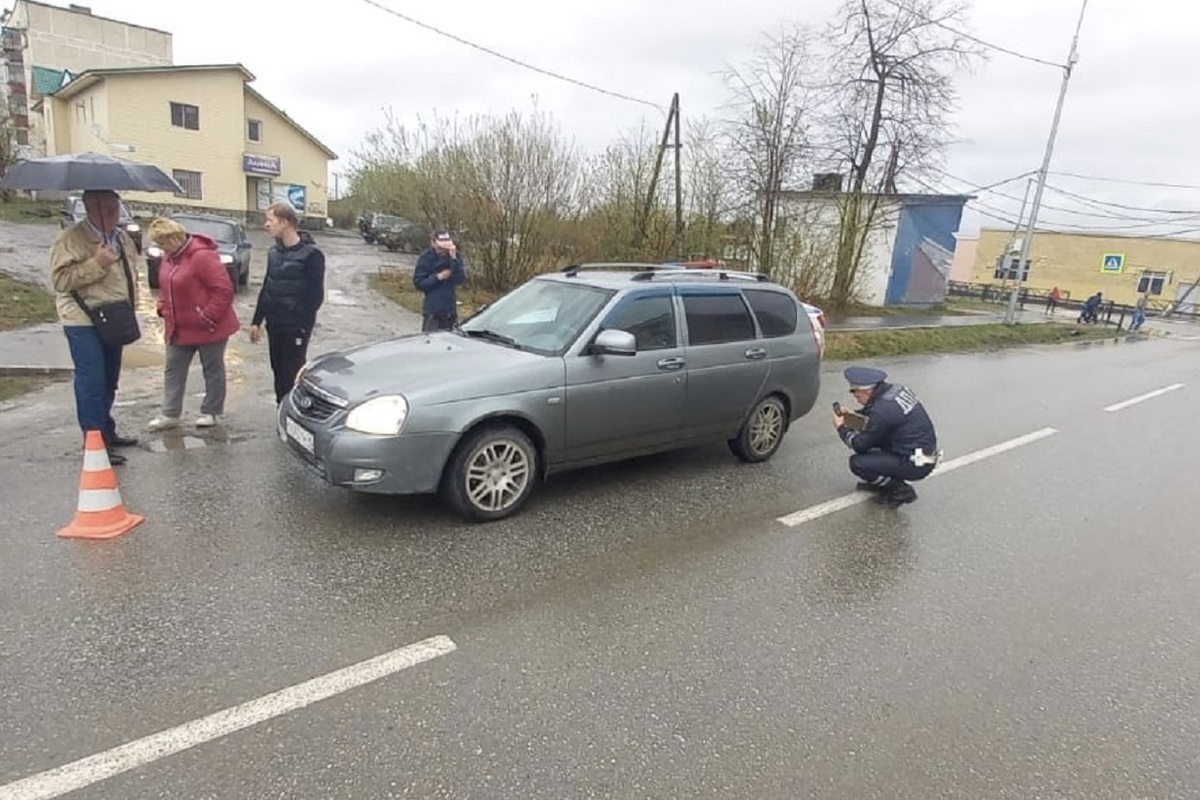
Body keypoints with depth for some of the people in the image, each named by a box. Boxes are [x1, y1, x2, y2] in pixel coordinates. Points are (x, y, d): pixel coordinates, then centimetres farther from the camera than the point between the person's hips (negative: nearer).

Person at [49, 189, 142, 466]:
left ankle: (107, 432, 28)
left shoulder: (124, 239, 11)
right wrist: (97, 263, -26)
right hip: (84, 322, -7)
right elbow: (60, 279, -18)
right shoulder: (70, 239, -11)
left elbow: (131, 275, 23)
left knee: (109, 381, 16)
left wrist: (131, 308, 12)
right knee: (91, 382, -7)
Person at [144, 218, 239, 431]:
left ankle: (211, 412, 18)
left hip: (207, 328, -9)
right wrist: (163, 308, 6)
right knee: (173, 369, 10)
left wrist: (209, 317, -21)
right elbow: (165, 287, 21)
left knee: (213, 370, 7)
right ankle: (170, 414, 17)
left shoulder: (202, 256, -20)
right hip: (178, 327, 9)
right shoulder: (170, 256, 8)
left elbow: (224, 289, -23)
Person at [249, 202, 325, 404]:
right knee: (278, 370, 12)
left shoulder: (311, 254, -11)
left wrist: (304, 325, -15)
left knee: (293, 373, -2)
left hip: (296, 326, -6)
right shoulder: (274, 251, 10)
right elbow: (266, 288, 15)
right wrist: (256, 321, 12)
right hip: (274, 323, 7)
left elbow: (316, 294, -12)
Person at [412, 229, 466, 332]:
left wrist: (453, 258, -23)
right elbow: (418, 282, -9)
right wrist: (438, 277, -17)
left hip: (450, 308, 3)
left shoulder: (455, 256, -2)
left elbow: (460, 279, -15)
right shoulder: (426, 258, -8)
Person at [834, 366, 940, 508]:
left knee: (857, 463, -14)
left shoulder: (882, 410, -26)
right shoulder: (895, 389, 0)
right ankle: (879, 482, 20)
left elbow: (859, 444, -13)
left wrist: (841, 427, 2)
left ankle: (902, 491, 1)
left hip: (918, 464, -10)